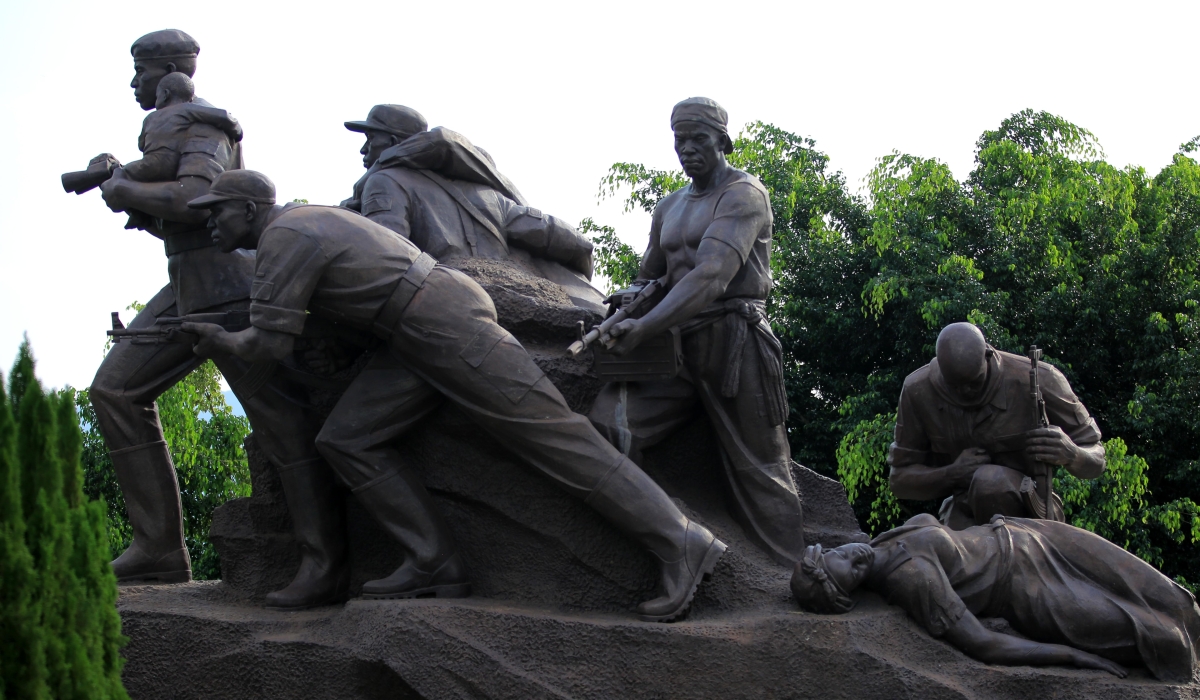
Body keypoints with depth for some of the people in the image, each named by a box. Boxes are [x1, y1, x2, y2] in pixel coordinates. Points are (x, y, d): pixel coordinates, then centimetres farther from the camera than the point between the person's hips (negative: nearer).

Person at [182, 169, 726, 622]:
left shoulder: (282, 237, -10)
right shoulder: (307, 218, 21)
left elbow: (269, 342, -11)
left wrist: (220, 341, 10)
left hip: (449, 326, -10)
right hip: (418, 337, 10)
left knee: (554, 437, -10)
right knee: (345, 438, 3)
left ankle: (683, 547, -8)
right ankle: (436, 564, 0)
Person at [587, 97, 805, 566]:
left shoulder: (744, 194, -4)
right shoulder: (669, 207, 21)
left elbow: (712, 275, -19)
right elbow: (650, 277, 32)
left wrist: (644, 329, -28)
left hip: (733, 342, -6)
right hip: (678, 346, 6)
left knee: (758, 473, -4)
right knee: (607, 422, -19)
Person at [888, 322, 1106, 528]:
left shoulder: (1036, 381, -15)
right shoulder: (918, 392, -9)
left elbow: (1095, 461, -5)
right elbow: (900, 479, 0)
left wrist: (1071, 454, -31)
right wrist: (952, 473, -21)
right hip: (964, 514, 1)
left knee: (991, 480, -33)